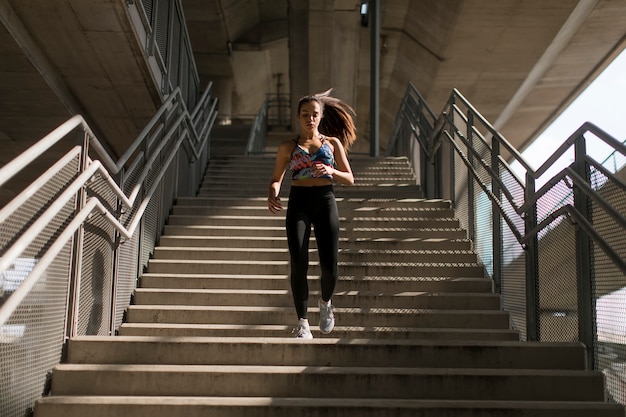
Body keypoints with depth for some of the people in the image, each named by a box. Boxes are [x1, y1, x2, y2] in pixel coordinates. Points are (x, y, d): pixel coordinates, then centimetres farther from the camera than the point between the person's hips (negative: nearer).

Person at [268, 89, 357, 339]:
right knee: (298, 265, -9)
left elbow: (349, 179, 9)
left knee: (329, 266, -5)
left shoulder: (333, 143, 11)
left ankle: (325, 303, 29)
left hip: (325, 201, 0)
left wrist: (331, 171, -12)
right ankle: (302, 322, 5)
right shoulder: (288, 147, 9)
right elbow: (276, 179, 8)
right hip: (298, 203, 0)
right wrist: (272, 195, -15)